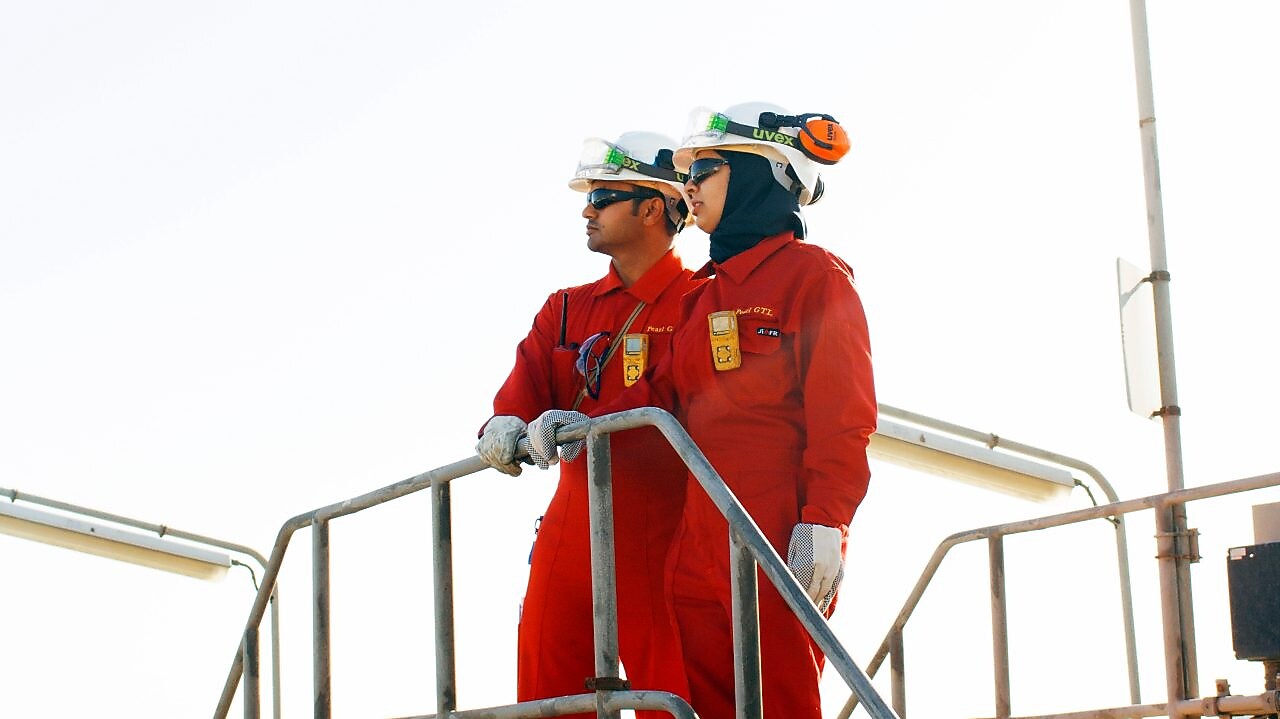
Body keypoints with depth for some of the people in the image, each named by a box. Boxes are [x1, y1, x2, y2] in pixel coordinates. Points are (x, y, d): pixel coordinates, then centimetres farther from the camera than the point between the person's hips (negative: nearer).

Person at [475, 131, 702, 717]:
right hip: (569, 531, 6)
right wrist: (505, 425, -16)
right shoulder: (566, 308, 19)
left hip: (660, 535, -6)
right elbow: (527, 381, 6)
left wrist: (576, 423, -21)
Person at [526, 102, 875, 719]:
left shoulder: (813, 274, -3)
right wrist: (585, 423, 3)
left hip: (779, 534, -8)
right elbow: (665, 392, 19)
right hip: (699, 540, 8)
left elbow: (843, 415, -10)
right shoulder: (705, 295, 22)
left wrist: (823, 523, -18)